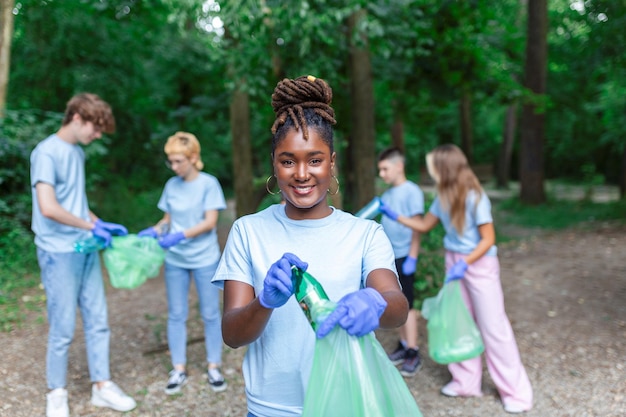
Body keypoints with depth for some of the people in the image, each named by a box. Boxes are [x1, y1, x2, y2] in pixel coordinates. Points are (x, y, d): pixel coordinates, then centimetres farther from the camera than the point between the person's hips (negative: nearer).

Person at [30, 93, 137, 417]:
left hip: (86, 250, 8)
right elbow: (48, 207, -22)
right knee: (63, 328, 3)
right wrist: (91, 226, -14)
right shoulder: (46, 152, -13)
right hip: (59, 253, -8)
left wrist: (104, 226, 10)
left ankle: (101, 386, 22)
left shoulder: (77, 153, 13)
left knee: (97, 321, 10)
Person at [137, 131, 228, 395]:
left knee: (210, 314, 6)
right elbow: (167, 219, 9)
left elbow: (210, 222, -13)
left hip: (204, 260, -3)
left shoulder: (209, 184, -8)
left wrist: (181, 235, -24)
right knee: (176, 315, 9)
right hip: (175, 261, 4)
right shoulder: (171, 185, 4)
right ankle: (179, 369, 20)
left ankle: (213, 367, 20)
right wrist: (154, 230, -11)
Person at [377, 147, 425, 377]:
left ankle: (413, 353, 6)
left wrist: (412, 257, -16)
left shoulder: (412, 191, -9)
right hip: (388, 256, 7)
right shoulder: (387, 194, 12)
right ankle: (403, 345, 24)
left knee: (406, 305, -2)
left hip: (404, 256, -7)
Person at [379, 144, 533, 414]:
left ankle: (516, 392, 11)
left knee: (492, 326, -1)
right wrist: (394, 216, 7)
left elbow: (488, 240, -17)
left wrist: (465, 263, -27)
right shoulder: (443, 197, 0)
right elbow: (424, 225, 13)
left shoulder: (475, 198, -21)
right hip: (454, 262, 7)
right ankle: (466, 382, 26)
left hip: (480, 265, -7)